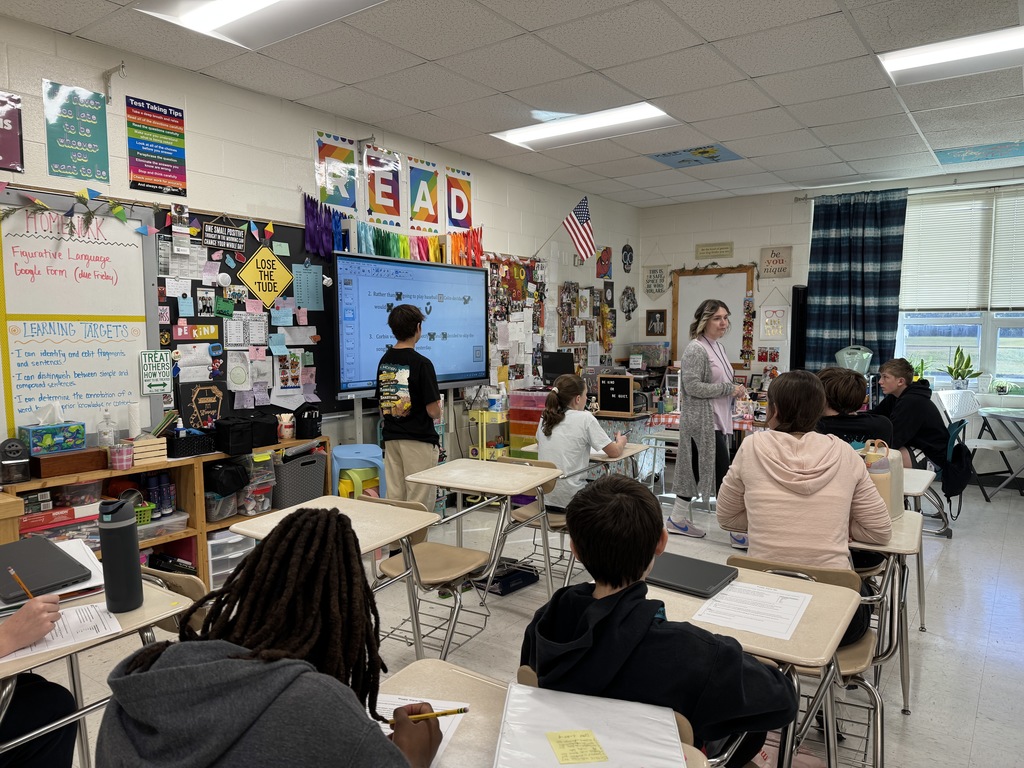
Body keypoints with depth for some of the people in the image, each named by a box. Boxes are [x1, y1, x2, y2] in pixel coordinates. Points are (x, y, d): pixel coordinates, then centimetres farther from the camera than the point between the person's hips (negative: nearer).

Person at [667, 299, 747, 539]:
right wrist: (730, 389, -17)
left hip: (716, 420, 10)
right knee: (722, 474, -7)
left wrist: (735, 390, 5)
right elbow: (692, 386, -21)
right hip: (703, 422, -10)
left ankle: (678, 519, 24)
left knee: (695, 470, 14)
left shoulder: (717, 347, 14)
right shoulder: (696, 349, -15)